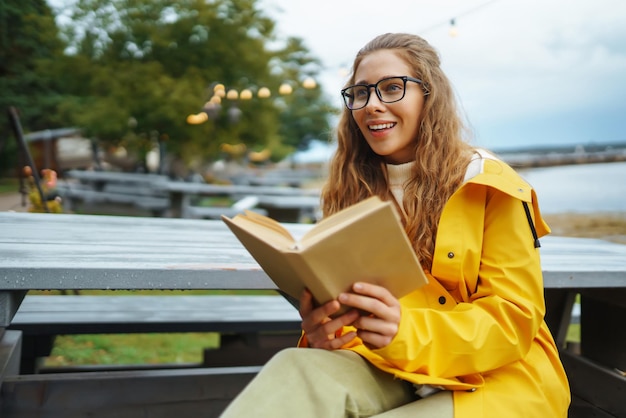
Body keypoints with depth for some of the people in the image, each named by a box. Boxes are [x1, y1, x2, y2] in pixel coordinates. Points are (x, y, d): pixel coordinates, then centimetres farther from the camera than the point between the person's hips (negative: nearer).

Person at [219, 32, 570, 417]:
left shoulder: (490, 186, -6)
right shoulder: (352, 190, 7)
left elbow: (514, 316, -10)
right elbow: (338, 295, 6)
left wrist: (409, 334, -28)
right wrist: (321, 331, -20)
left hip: (490, 379, -3)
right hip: (388, 373, 3)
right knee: (298, 367, -31)